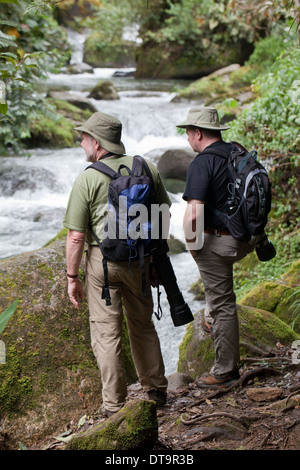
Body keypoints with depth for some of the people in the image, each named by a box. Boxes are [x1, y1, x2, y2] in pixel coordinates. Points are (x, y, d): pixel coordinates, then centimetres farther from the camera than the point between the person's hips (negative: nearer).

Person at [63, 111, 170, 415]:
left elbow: (76, 236, -12)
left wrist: (72, 278, -3)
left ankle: (114, 405, 8)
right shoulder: (146, 169, 1)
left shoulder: (87, 179, -12)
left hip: (102, 259, -4)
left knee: (106, 332, 4)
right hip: (140, 260, 5)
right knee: (143, 324, 20)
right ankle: (156, 389, 30)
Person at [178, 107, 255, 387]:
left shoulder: (202, 162, -19)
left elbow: (194, 212, -28)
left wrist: (191, 243, -12)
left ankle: (225, 370, 13)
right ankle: (212, 318, 45)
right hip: (244, 239, 8)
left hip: (217, 241, -8)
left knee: (222, 303, 2)